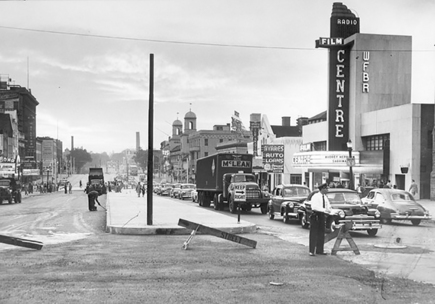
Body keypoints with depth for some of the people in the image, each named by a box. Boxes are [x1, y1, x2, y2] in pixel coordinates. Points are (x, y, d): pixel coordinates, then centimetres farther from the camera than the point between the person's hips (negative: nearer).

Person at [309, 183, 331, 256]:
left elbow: (328, 206, 20)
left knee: (321, 233, 9)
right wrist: (324, 210, -25)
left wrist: (329, 209, -4)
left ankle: (319, 250, 16)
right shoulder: (315, 196, -13)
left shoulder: (325, 197, 11)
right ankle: (312, 251, -4)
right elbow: (314, 207, -22)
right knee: (313, 234, -6)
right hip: (315, 215, -8)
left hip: (322, 215, 8)